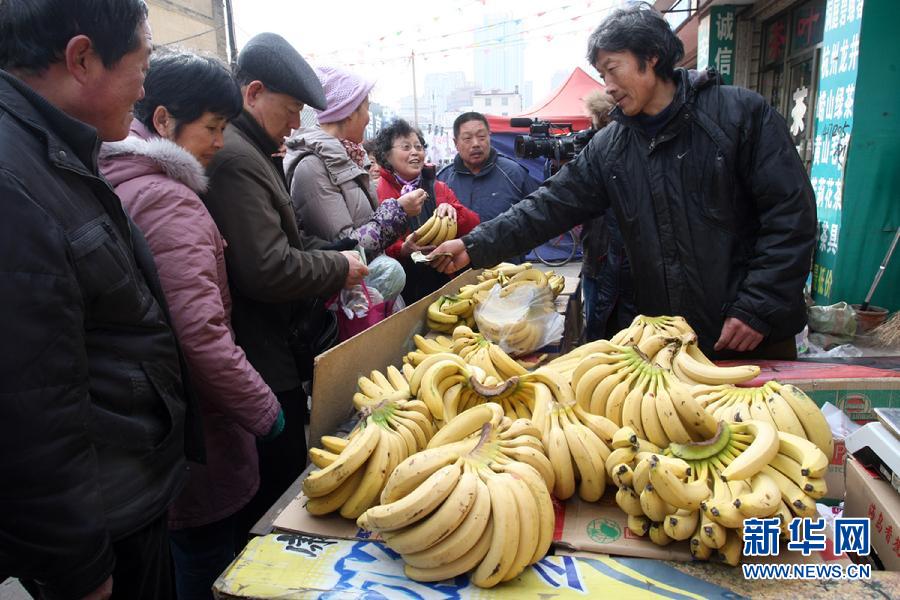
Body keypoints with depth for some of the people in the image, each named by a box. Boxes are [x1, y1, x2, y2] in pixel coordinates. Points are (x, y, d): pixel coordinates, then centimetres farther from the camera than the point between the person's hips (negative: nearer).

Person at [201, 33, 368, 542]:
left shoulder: (254, 152, 14)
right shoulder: (235, 159, -21)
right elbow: (268, 271, -26)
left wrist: (330, 255, 7)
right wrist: (339, 269, -11)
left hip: (271, 351, 11)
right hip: (265, 364, -11)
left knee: (276, 478, 22)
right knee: (282, 483, 5)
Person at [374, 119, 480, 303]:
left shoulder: (439, 188, 13)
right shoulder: (377, 193, -4)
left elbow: (474, 228, 4)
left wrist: (453, 211, -16)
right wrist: (404, 249, -30)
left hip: (443, 282, 4)